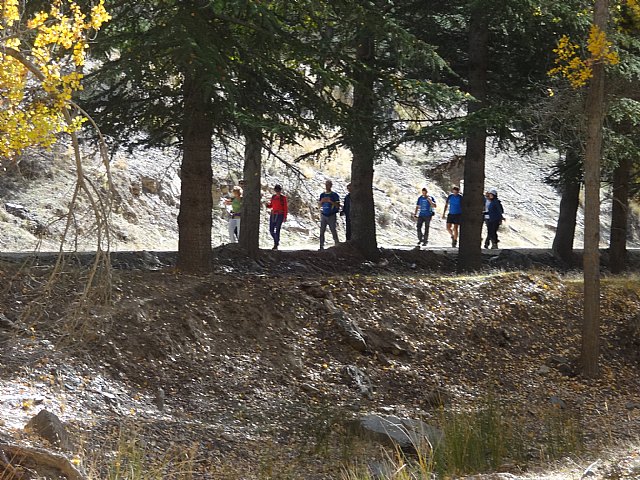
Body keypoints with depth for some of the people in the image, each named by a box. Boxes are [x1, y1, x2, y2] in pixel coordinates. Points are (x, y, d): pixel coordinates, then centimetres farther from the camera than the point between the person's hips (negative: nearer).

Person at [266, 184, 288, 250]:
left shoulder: (283, 198, -4)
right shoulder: (273, 197, 10)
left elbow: (285, 208, -4)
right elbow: (271, 206, 17)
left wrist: (285, 217, -10)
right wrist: (268, 204, -7)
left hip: (280, 215, -5)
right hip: (273, 215, 5)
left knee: (277, 230, -12)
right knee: (271, 230, 3)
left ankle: (276, 245, -8)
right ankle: (276, 241, 29)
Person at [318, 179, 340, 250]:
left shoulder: (334, 195, -2)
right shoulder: (322, 195, 11)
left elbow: (337, 205, -6)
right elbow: (319, 205, 14)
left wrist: (330, 201, -19)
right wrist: (322, 201, -7)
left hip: (331, 215, -4)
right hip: (323, 215, 4)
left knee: (333, 230, -3)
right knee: (322, 231, 0)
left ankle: (337, 245, 4)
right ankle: (321, 246, 5)